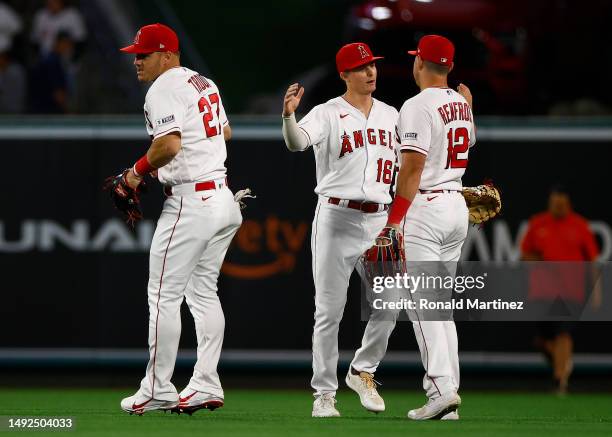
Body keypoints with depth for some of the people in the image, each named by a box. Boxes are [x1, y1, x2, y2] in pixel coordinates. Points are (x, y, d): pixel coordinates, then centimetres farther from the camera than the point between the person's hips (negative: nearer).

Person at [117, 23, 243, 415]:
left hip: (190, 202, -9)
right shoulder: (204, 83, 17)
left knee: (164, 295, -4)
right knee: (203, 292, 13)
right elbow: (226, 131, 29)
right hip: (223, 199, 9)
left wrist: (138, 171, -10)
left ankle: (158, 390, -3)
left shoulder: (164, 89, -12)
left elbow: (169, 145, -25)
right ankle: (206, 386, 10)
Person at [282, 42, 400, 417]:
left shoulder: (391, 115, 13)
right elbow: (297, 142, -24)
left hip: (380, 218, 4)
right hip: (336, 217, -4)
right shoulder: (327, 114, -5)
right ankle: (324, 393, 6)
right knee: (329, 310, -2)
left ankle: (363, 372, 20)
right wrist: (289, 115, -45)